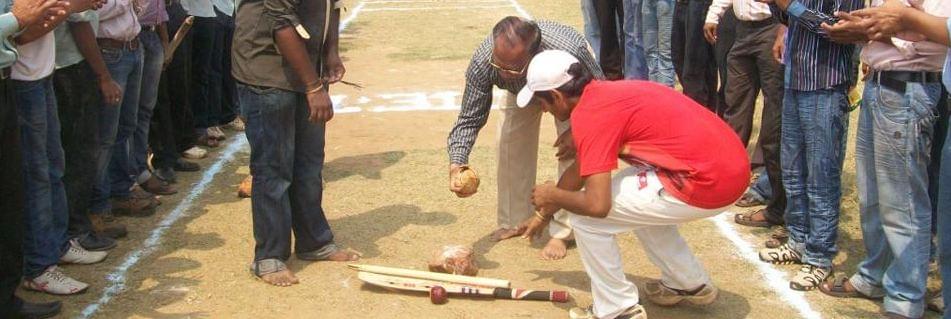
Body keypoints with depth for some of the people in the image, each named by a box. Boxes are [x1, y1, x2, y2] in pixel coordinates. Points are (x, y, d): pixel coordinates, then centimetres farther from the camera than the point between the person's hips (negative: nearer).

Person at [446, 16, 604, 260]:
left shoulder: (568, 51, -47)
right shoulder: (482, 62, -39)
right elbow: (469, 119, -27)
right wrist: (457, 163, -42)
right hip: (521, 90, 3)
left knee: (571, 150, -16)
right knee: (510, 143, -5)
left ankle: (562, 231, -5)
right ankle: (515, 221, 14)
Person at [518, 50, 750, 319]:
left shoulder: (589, 114, -12)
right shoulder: (607, 93, 16)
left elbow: (597, 204, -18)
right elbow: (580, 169, 29)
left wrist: (552, 197, 1)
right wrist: (544, 213, 38)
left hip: (707, 184, -9)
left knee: (586, 218, 0)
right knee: (638, 199, 34)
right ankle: (690, 284, 39)